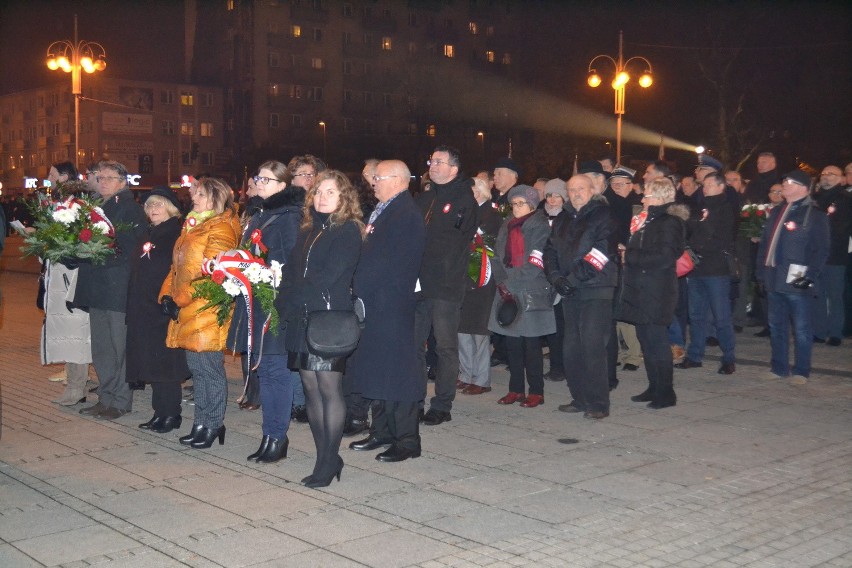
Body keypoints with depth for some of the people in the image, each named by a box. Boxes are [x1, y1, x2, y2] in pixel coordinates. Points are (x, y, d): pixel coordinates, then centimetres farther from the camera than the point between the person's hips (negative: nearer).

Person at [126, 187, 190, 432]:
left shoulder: (178, 234, -7)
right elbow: (136, 271, 20)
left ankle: (171, 414, 6)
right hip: (143, 309, 8)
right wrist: (132, 306, 13)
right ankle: (160, 413, 18)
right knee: (150, 363, 10)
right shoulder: (148, 235, 17)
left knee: (165, 363, -4)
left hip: (166, 308, -8)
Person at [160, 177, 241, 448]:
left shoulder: (220, 228, -11)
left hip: (207, 313, -9)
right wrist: (167, 294, 6)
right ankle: (201, 423, 23)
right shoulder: (192, 226, 18)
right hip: (187, 313, 9)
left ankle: (214, 425, 9)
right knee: (197, 368, 14)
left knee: (210, 369, -1)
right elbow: (177, 266, 21)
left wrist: (181, 299, -17)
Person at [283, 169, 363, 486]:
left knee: (329, 388, -4)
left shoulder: (348, 231, -4)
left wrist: (296, 296, -6)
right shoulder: (308, 231, 19)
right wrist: (290, 303, -1)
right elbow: (291, 270, 15)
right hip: (303, 319, 7)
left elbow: (329, 276, -13)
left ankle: (328, 462, 2)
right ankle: (325, 458, 16)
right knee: (311, 388, 8)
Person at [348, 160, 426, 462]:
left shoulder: (406, 215, -16)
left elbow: (387, 262, -21)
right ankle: (382, 432, 27)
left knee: (395, 372, -3)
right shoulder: (384, 210, 15)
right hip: (374, 304, 10)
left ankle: (406, 440, 5)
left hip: (391, 305, -10)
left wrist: (357, 288, -15)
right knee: (378, 371, 16)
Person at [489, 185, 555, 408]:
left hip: (532, 293, -5)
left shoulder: (540, 227, -3)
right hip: (508, 293, 5)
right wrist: (501, 283, -4)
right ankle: (516, 389, 15)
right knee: (512, 343, 6)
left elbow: (535, 264, -11)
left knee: (531, 344, -3)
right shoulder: (507, 227, 16)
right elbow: (498, 258, 12)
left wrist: (510, 284, -13)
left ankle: (536, 391, 4)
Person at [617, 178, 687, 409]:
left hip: (656, 293, -10)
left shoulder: (669, 222, -13)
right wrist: (628, 254, 2)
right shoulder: (650, 219, 17)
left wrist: (629, 255, -15)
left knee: (656, 341, -5)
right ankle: (654, 388, 23)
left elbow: (663, 258, -21)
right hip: (641, 292, 10)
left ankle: (665, 392, 4)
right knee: (646, 339, 13)